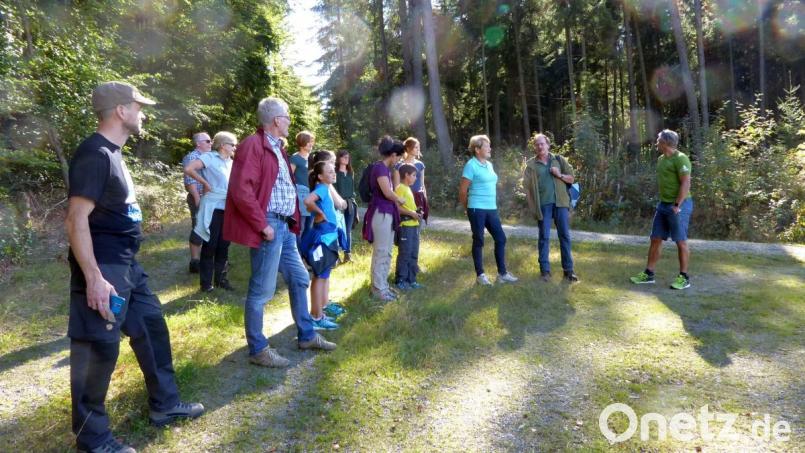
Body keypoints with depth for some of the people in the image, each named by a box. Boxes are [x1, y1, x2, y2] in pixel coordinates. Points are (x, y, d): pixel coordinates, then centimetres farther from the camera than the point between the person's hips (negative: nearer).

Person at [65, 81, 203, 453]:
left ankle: (164, 405, 32)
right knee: (98, 350, 2)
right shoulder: (95, 155, -17)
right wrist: (94, 278, -25)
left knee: (151, 328, 17)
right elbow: (77, 220, -22)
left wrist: (122, 266, 22)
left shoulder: (112, 153, 13)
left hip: (127, 265, 10)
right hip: (104, 269, -10)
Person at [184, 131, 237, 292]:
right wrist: (205, 183, -12)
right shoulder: (209, 157, -7)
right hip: (213, 208, -7)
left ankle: (221, 279, 22)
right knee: (210, 245, 1)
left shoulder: (231, 162, 13)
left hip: (228, 208, 7)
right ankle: (206, 282, 10)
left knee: (223, 245, 11)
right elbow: (188, 169, -19)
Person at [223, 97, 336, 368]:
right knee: (262, 290, -1)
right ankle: (258, 350, 12)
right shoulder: (253, 145, -12)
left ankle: (306, 336, 30)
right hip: (270, 227, -10)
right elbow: (241, 191, -22)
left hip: (285, 227, 10)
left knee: (299, 280, 16)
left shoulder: (277, 148, 18)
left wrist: (291, 220, 15)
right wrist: (262, 225, -19)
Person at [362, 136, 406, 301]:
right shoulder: (379, 167, -14)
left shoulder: (386, 168, 16)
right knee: (380, 252, -3)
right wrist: (400, 200, -4)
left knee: (387, 252, 14)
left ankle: (383, 285, 22)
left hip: (388, 213, 10)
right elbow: (387, 192, -20)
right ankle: (378, 288, 6)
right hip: (380, 213, -10)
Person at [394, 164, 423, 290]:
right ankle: (400, 280, 7)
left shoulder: (408, 189, 19)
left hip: (414, 225, 10)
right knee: (404, 254, -3)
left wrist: (416, 212, 10)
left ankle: (411, 279, 20)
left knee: (413, 254, 12)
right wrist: (411, 213, -19)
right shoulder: (400, 188, -11)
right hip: (405, 226, -10)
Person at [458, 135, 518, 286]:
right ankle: (480, 274, 13)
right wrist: (469, 208, 2)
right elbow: (462, 190, -9)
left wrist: (492, 204, 19)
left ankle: (502, 273, 16)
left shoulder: (489, 164, 13)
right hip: (477, 210, -7)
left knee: (501, 238, 7)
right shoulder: (471, 165, -10)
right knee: (478, 241, 2)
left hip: (491, 209, 7)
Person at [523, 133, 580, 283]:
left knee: (565, 236, 3)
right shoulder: (531, 164, 3)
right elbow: (527, 187, 2)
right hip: (543, 205, -1)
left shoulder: (559, 159, 8)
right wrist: (532, 206, -4)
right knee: (544, 237, 2)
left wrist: (560, 175, -9)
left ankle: (568, 270, 10)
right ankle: (545, 269, 10)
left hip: (561, 203, 2)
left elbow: (572, 179, 10)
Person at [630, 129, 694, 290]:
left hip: (679, 205, -8)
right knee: (655, 239, 8)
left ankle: (684, 278, 8)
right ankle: (649, 274, 14)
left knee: (680, 241, -1)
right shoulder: (661, 159, 13)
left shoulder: (680, 158, -13)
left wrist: (677, 205, -21)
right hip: (663, 205, 8)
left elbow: (686, 183, -19)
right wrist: (662, 201, 15)